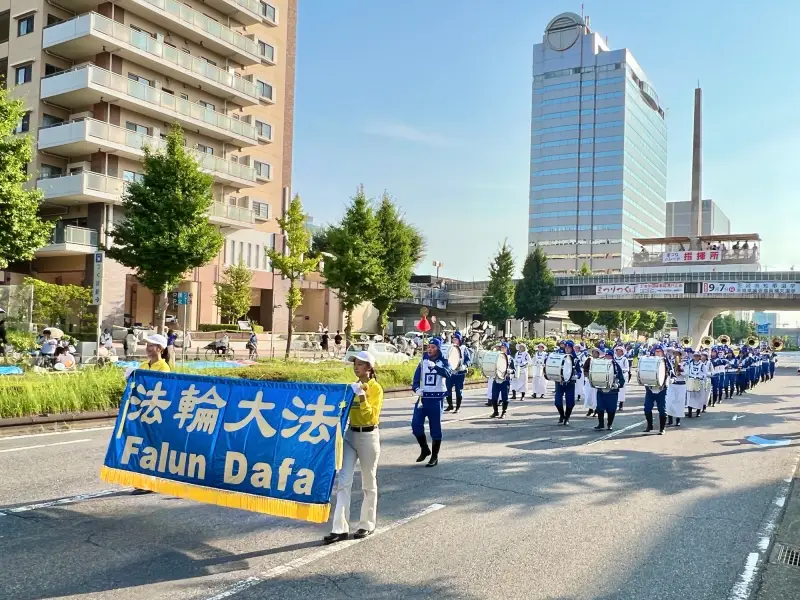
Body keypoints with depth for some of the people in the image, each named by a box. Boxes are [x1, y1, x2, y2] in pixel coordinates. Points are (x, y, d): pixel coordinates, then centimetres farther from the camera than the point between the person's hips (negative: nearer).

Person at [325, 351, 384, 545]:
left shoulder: (376, 388, -9)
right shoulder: (354, 386, 9)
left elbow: (371, 417, -17)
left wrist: (362, 396, -25)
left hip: (368, 436, -6)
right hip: (350, 434, 6)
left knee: (368, 483, 8)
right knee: (342, 481, -3)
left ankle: (367, 525, 23)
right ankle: (340, 528, 0)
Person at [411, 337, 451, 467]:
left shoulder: (443, 362, -2)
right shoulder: (423, 361, 7)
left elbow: (447, 373, -24)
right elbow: (416, 378, 5)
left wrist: (435, 366, -38)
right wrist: (416, 388, -16)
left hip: (436, 398, -3)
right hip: (423, 397, 3)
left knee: (435, 428, 2)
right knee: (416, 424, -2)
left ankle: (434, 456, 13)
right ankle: (424, 449, 20)